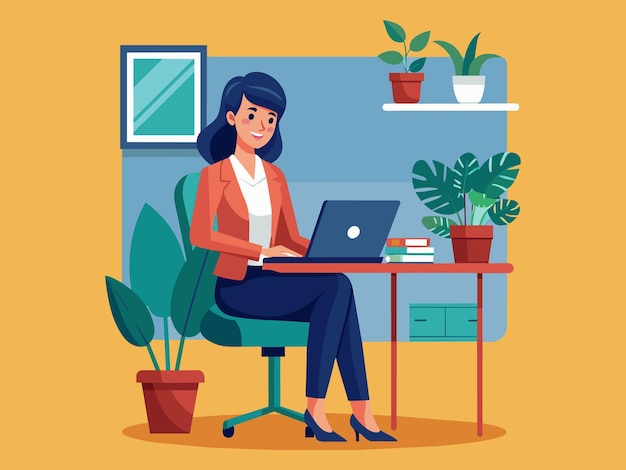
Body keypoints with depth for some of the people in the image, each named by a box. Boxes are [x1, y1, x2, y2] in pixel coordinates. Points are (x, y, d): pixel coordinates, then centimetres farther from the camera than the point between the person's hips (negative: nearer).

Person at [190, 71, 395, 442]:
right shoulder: (215, 174, -5)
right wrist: (263, 251, -24)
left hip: (271, 280, 6)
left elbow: (292, 239, 15)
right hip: (237, 286, -6)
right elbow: (200, 234, -17)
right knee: (336, 288, -28)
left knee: (339, 291, -26)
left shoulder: (274, 176, 15)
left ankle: (362, 413, -27)